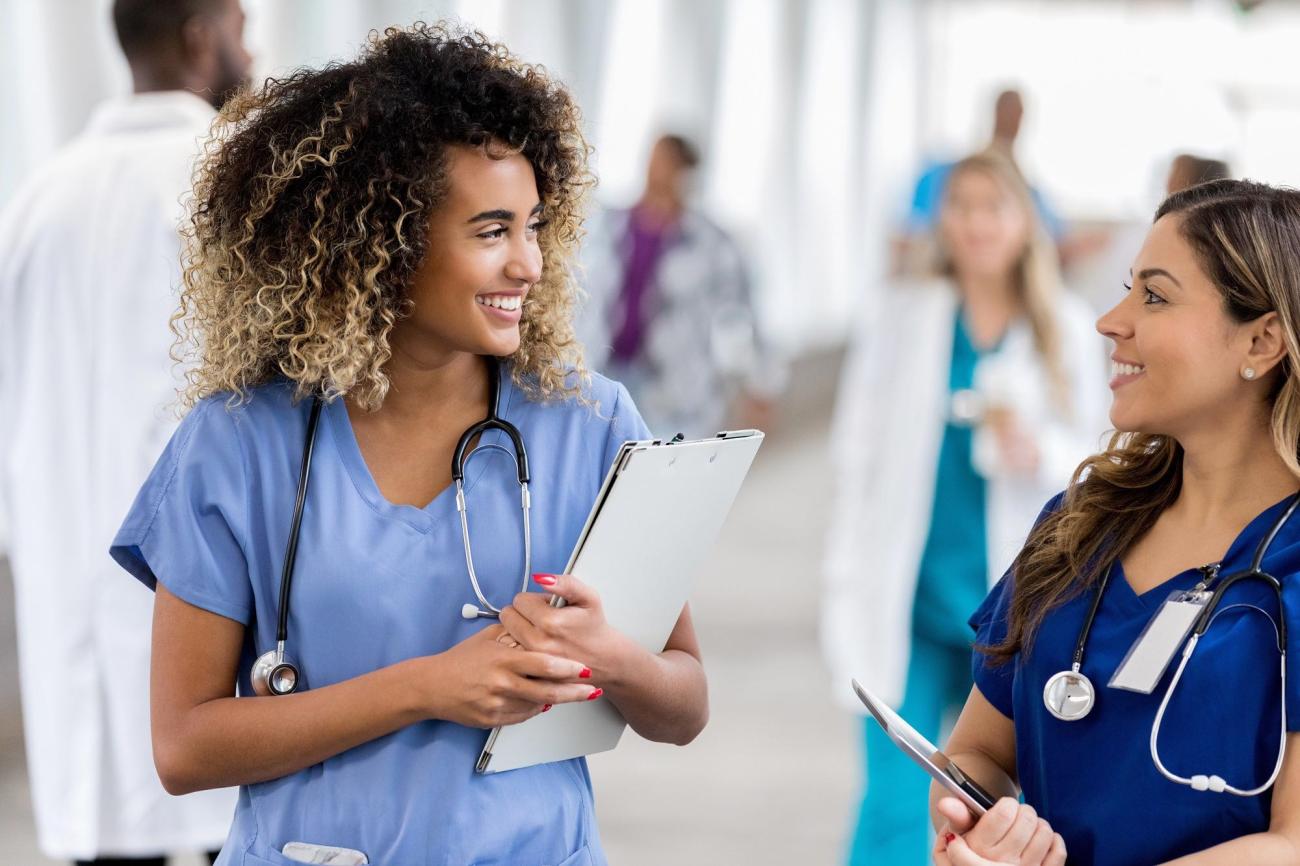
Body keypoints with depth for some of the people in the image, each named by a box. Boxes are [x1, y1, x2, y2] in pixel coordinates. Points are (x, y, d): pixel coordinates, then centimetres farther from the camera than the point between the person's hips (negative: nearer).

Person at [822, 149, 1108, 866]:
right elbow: (856, 456, 5)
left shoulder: (1067, 330, 6)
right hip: (909, 603, -1)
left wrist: (1039, 452, -14)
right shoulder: (900, 317, 5)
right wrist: (846, 587, 0)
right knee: (893, 808, -5)